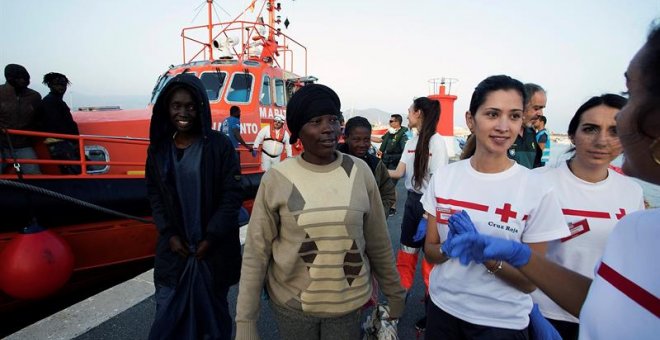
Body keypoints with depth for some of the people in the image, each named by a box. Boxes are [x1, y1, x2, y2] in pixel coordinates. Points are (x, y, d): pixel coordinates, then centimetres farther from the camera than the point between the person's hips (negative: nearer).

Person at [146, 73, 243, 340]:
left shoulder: (219, 145, -8)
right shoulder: (159, 148, 4)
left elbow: (232, 196, -10)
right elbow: (154, 195, 7)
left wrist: (210, 238, -12)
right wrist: (169, 235, -5)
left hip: (214, 247, -2)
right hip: (173, 247, 3)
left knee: (213, 312, 13)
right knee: (167, 315, 9)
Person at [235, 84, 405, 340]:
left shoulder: (359, 172, -8)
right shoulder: (277, 179, -13)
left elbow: (378, 242, 2)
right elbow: (256, 253, -7)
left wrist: (394, 292, 10)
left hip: (349, 303, 1)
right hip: (291, 303, -1)